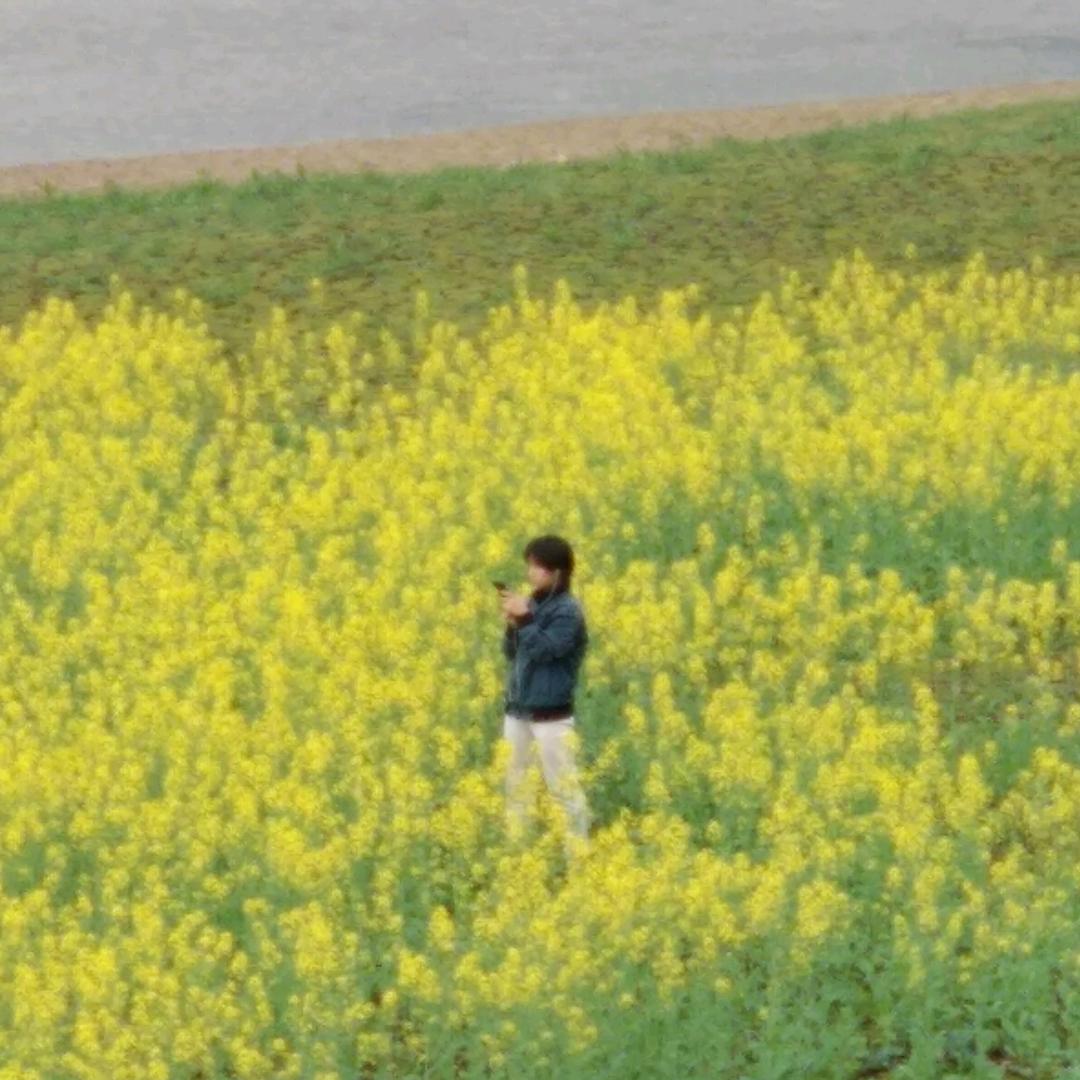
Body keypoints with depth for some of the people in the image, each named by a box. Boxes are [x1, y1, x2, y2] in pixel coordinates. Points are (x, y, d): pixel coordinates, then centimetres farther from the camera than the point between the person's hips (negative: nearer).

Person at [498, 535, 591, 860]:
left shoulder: (568, 611, -12)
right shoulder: (533, 604, 8)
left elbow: (545, 650, -21)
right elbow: (511, 652, 13)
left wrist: (524, 619, -20)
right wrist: (512, 625, -4)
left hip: (551, 714, -8)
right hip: (517, 709, 8)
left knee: (562, 784, -4)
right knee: (513, 780, 14)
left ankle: (578, 850, 1)